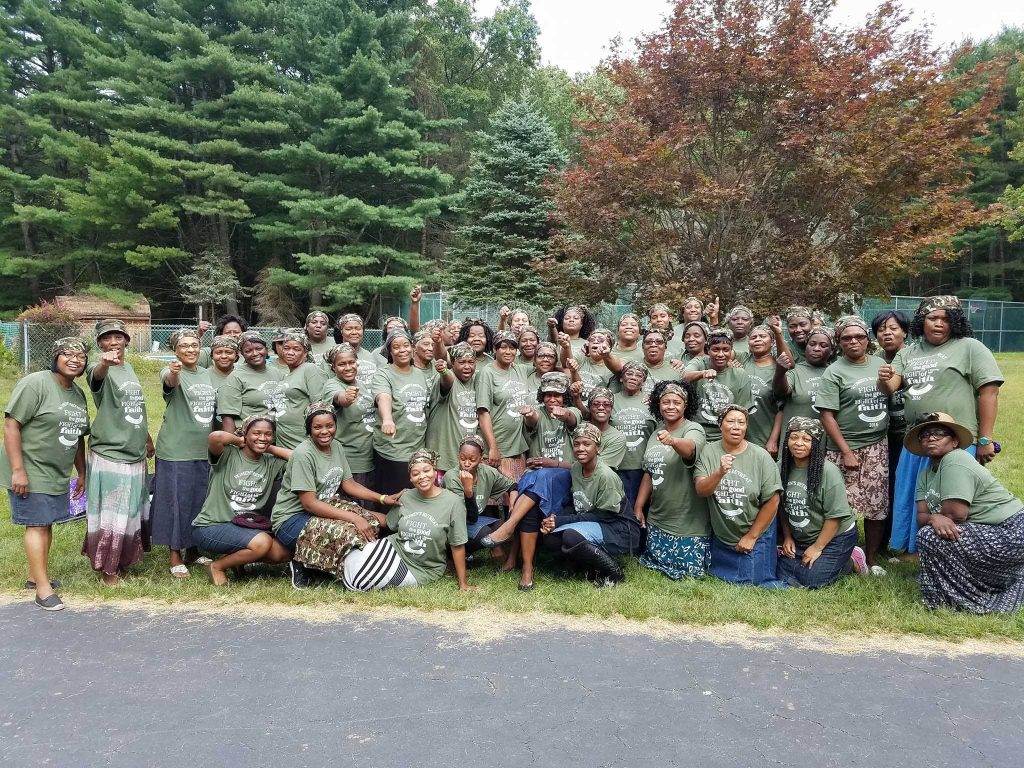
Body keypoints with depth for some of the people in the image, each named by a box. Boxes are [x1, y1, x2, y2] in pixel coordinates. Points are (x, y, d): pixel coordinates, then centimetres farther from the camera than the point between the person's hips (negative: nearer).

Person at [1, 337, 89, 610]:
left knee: (47, 523, 13)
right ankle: (43, 588, 0)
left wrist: (81, 472, 19)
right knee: (37, 525, -5)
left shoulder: (78, 394, 11)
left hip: (57, 473, 8)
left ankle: (35, 576, 27)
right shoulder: (35, 384, -14)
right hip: (30, 471, -7)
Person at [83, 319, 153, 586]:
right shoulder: (100, 369, -11)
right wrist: (104, 362, -61)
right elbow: (96, 375, -38)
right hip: (109, 453, -7)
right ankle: (108, 569, 13)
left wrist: (147, 440, 27)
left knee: (133, 512, 16)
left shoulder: (129, 368, 12)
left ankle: (125, 561, 31)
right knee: (111, 514, -1)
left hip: (135, 454, 7)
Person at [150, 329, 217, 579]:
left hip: (202, 451, 6)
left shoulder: (207, 375, 11)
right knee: (176, 502, 0)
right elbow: (170, 381, -34)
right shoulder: (172, 373, -8)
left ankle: (191, 548, 30)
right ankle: (175, 557, 12)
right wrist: (173, 371, -57)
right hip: (175, 451, -6)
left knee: (199, 501, 14)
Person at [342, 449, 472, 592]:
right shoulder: (405, 497, 1)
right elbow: (389, 523, 17)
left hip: (421, 571, -5)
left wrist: (463, 584, -5)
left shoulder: (453, 502, -12)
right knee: (352, 561, -20)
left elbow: (457, 546, -9)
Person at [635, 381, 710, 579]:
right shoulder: (656, 434, 9)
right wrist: (638, 507, 13)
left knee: (690, 572, -4)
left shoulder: (693, 429, -12)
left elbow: (690, 448, -37)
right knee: (654, 563, 10)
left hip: (688, 523, -6)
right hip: (657, 519, 6)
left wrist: (673, 441, -58)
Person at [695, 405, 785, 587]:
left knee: (756, 582, -5)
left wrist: (751, 537, -6)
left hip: (757, 534, -3)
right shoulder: (708, 452, -7)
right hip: (721, 536, 3)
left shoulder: (761, 456, -12)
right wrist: (720, 473, -37)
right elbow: (701, 490, -17)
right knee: (719, 579, 15)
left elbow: (772, 501, -9)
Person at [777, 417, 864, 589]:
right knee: (783, 574, -8)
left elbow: (835, 516, -18)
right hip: (799, 538, 5)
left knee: (810, 580, -16)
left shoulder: (828, 471, -20)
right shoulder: (782, 467, -3)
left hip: (835, 536, -5)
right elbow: (782, 507, 9)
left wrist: (817, 548, -15)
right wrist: (787, 537, 5)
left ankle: (851, 560, 8)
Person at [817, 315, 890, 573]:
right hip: (847, 448, -5)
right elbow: (827, 416, -11)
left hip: (878, 446, 5)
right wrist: (846, 452, -14)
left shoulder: (880, 363, 9)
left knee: (878, 504, 8)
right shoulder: (834, 372, -7)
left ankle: (872, 559, 21)